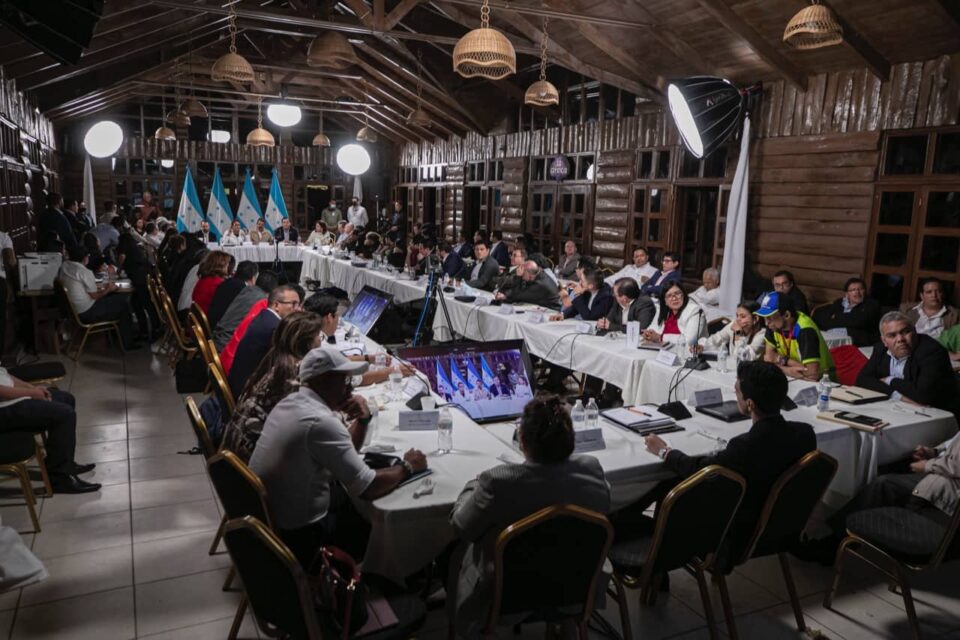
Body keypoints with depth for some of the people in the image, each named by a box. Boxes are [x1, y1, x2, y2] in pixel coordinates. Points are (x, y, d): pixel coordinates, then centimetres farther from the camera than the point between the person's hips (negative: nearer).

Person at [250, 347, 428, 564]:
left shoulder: (291, 403, 3)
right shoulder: (320, 421, -27)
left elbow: (345, 452, 14)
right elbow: (367, 489, -24)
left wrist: (363, 419, -4)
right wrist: (407, 467, -7)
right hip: (297, 536, -8)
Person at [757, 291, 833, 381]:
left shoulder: (805, 331, -27)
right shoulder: (774, 324, -7)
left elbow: (812, 374, -33)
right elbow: (768, 356, -2)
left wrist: (783, 360, -19)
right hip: (794, 377, 6)